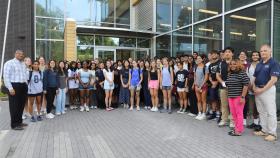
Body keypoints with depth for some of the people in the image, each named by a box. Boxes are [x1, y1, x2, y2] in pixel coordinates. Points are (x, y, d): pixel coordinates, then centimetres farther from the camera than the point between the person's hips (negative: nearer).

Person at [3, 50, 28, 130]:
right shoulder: (9, 63, -5)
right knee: (14, 106, -1)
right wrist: (10, 88, -18)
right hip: (14, 86, -7)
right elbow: (6, 76, -11)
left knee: (21, 105, 13)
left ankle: (19, 122, 26)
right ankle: (14, 124, 9)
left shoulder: (23, 64, 17)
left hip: (23, 86, 7)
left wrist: (26, 85, 11)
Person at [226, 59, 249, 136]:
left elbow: (245, 85, -13)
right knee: (233, 114, 12)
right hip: (230, 97, 7)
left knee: (239, 113, 0)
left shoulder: (242, 73, -9)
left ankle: (239, 131, 8)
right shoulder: (229, 74, 14)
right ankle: (237, 128, 24)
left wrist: (243, 97, -17)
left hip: (238, 97, -7)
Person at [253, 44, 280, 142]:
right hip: (258, 91, 7)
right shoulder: (259, 64, 15)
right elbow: (254, 77, 16)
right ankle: (264, 130, 24)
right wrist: (254, 87, -1)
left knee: (270, 112, -2)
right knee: (261, 112, 13)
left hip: (268, 90, -7)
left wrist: (262, 89, -17)